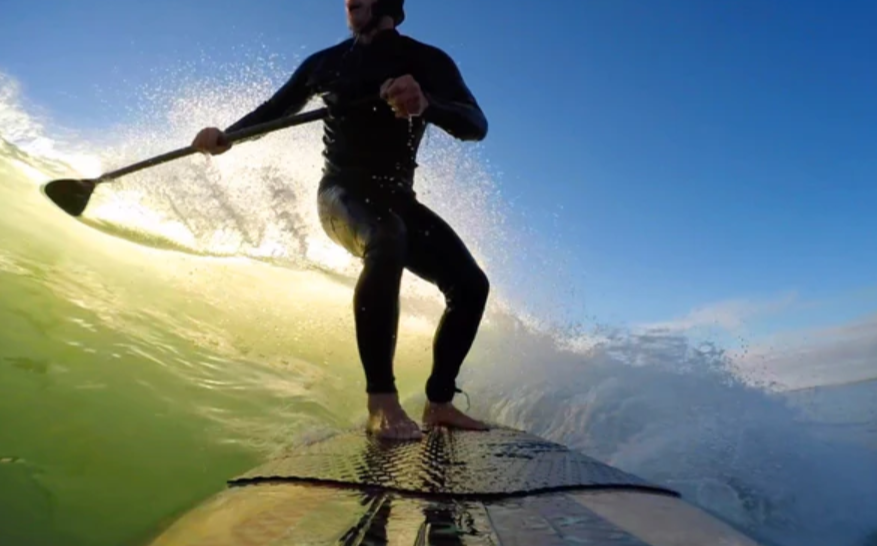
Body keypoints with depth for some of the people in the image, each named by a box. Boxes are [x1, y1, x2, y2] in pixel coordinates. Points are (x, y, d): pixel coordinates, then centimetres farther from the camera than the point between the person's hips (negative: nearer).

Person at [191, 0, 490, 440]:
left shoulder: (427, 61, 1)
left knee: (471, 285, -14)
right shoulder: (326, 62, 7)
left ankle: (438, 403, -1)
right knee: (386, 241, -37)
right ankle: (382, 404, -38)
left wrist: (425, 105, -36)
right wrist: (226, 135, 2)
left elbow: (476, 125, -16)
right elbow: (275, 110, 19)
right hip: (342, 191, -2)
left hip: (395, 198, 2)